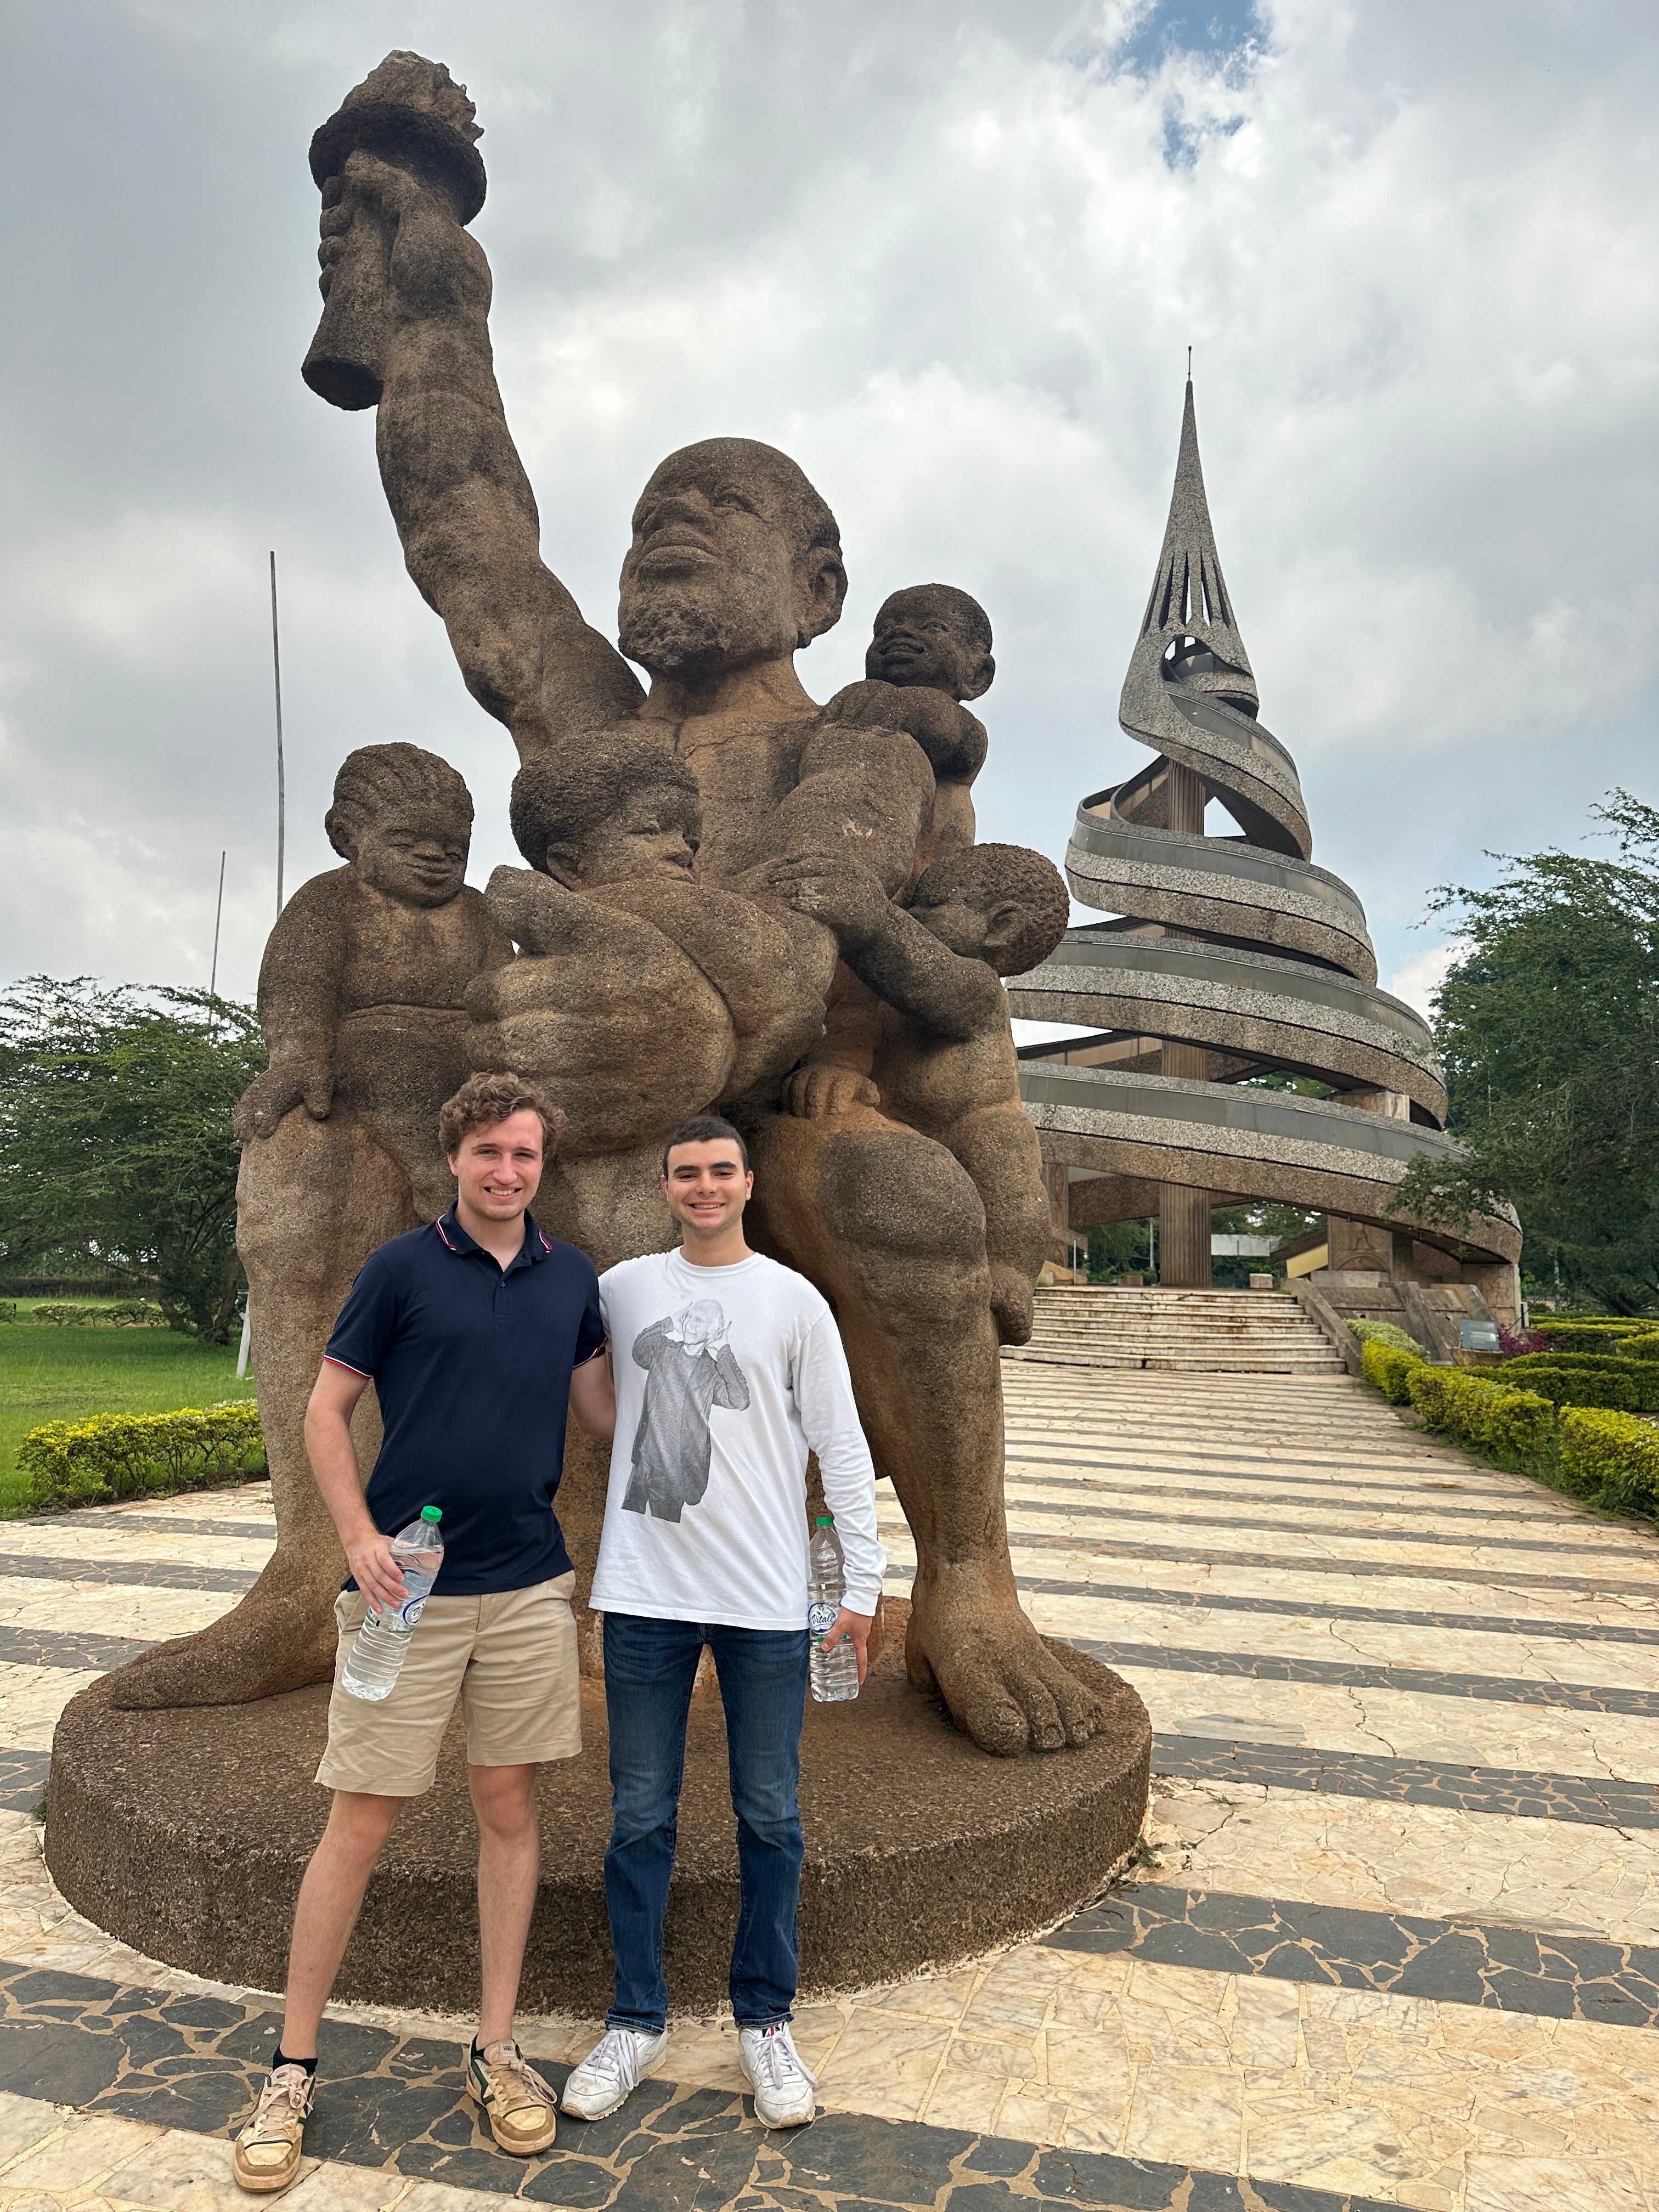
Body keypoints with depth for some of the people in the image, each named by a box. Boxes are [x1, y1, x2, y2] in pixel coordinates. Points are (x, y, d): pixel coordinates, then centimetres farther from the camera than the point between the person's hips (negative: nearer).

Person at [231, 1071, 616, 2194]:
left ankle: (497, 2048, 29)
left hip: (530, 1587, 3)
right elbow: (327, 1408, -2)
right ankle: (294, 2067, 25)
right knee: (361, 1825, 5)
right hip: (409, 1587, -3)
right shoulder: (400, 1268, -5)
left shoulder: (573, 1278, 5)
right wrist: (361, 1535, -12)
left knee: (510, 1809, 12)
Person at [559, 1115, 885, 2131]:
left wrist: (865, 1577, -2)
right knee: (641, 1816, 10)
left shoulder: (794, 1300, 0)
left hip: (768, 1597, -1)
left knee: (770, 1818, 9)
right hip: (645, 1590, 1)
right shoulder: (620, 1289, 5)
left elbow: (841, 1446, 2)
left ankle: (766, 2020, 28)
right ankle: (638, 2023, 28)